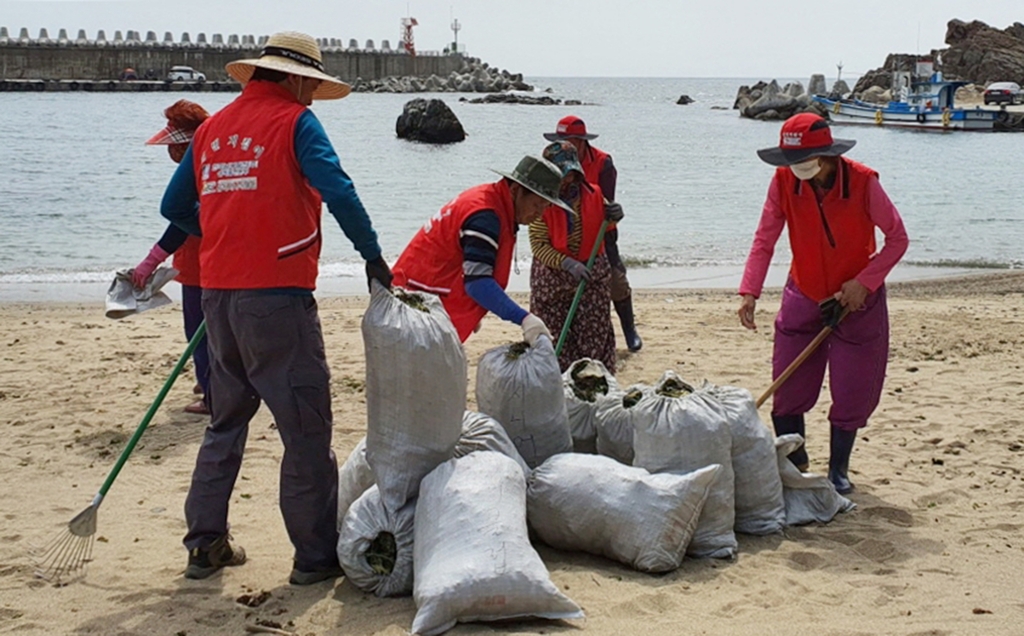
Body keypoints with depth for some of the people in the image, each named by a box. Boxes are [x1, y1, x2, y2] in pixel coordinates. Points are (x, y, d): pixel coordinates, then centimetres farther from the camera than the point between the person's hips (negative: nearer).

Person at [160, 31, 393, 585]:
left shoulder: (211, 128, 15)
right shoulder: (294, 122, -4)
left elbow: (175, 207, 20)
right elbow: (338, 192, -16)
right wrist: (373, 257, -8)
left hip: (218, 293, 7)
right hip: (275, 294, -7)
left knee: (227, 419, 19)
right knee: (305, 427, 0)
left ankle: (205, 543, 22)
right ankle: (316, 555, 5)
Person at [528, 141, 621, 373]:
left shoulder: (593, 194, -3)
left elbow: (604, 225, 17)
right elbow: (538, 245, -19)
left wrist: (614, 215, -7)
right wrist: (567, 263, -31)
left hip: (593, 273, 3)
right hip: (552, 277, -3)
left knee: (595, 335, 7)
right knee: (555, 338, 3)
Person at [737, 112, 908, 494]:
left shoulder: (862, 182, -20)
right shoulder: (784, 180, -13)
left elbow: (897, 239, -10)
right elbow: (764, 240, -11)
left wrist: (864, 282, -20)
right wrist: (749, 292, -23)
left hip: (856, 301, -2)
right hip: (803, 298, 2)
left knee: (851, 394, 4)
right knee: (787, 389, 2)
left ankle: (838, 470, 23)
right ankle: (794, 466, 21)